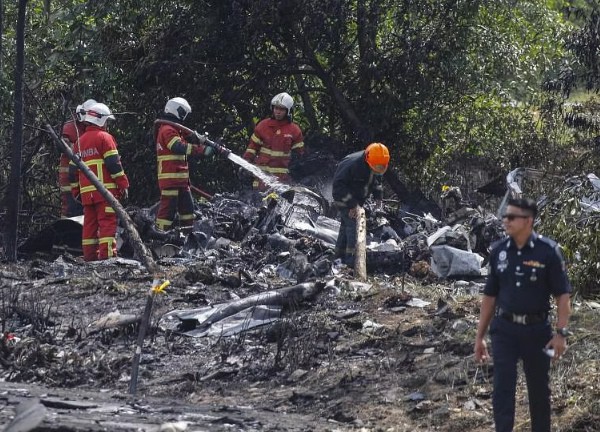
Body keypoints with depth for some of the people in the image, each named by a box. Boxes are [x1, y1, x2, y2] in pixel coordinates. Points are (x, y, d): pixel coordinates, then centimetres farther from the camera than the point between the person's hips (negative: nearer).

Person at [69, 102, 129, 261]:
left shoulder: (80, 142, 19)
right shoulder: (104, 137, -3)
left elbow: (73, 169, 20)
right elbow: (114, 164, -10)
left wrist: (76, 190, 26)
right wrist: (123, 184, -6)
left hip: (86, 191, 7)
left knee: (90, 224, 9)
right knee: (108, 222, -9)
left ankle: (90, 255, 8)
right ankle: (107, 254, -16)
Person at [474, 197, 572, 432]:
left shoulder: (548, 251, -10)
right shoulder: (498, 250, 0)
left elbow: (562, 295, -7)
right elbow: (489, 296, 7)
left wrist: (561, 333, -15)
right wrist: (480, 336, 8)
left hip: (536, 329, -2)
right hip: (504, 329, 2)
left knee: (539, 389, 12)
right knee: (502, 389, -4)